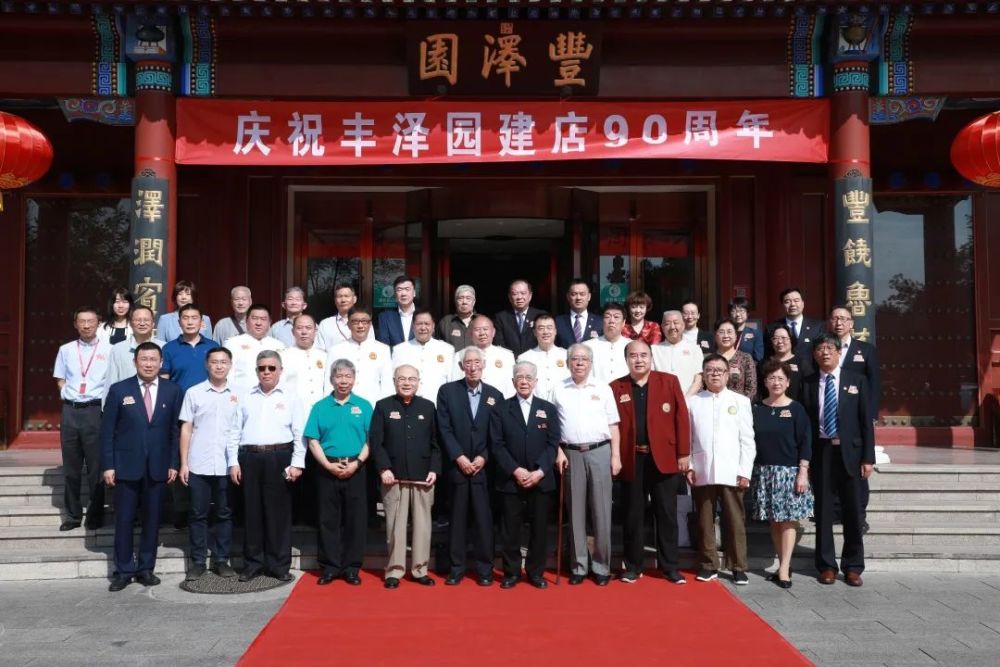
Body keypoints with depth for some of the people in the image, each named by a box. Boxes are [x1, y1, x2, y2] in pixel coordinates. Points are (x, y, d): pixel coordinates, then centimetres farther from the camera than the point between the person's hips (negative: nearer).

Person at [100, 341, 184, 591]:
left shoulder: (173, 391, 3)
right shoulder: (119, 390, 0)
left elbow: (176, 429, 4)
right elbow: (107, 430, 0)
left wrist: (174, 464, -1)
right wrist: (108, 465, -5)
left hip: (157, 467, 1)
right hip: (126, 466, -1)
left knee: (152, 520, 8)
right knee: (124, 520, 5)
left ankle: (146, 568, 20)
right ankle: (123, 570, 16)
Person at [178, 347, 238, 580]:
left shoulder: (238, 394, 4)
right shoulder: (193, 393, 3)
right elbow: (186, 429, 4)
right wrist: (183, 463, 0)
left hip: (227, 466, 1)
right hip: (198, 465, 0)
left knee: (225, 515, 8)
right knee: (198, 514, 6)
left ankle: (221, 560, 18)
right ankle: (198, 561, 16)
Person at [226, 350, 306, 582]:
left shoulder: (291, 398, 6)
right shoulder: (245, 398, 14)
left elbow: (300, 434, 1)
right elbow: (234, 432, 11)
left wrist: (297, 463, -7)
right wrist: (233, 462, 2)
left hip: (279, 458, -2)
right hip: (249, 458, 2)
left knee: (279, 511, 1)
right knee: (251, 512, 6)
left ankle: (279, 565, 10)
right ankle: (252, 563, 17)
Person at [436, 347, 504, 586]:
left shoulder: (495, 395, 8)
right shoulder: (447, 391, 4)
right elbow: (444, 429, -2)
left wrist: (483, 458, -7)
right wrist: (459, 457, -10)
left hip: (484, 467, 1)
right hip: (456, 466, 0)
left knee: (483, 518, 2)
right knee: (457, 518, 5)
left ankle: (485, 568, 11)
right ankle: (456, 567, 14)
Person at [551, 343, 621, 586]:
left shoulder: (603, 389, 6)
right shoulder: (559, 390, 7)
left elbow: (613, 425, 6)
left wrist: (616, 455, 0)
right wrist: (558, 451, -3)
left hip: (600, 452, 0)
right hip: (571, 454, 0)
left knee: (601, 511, 2)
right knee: (575, 511, 5)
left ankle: (602, 566, 12)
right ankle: (578, 566, 14)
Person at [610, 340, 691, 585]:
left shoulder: (669, 381, 3)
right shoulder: (616, 388, 5)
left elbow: (681, 418, 0)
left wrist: (683, 453, -4)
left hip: (664, 458, 0)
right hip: (631, 460, 1)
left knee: (666, 514, 7)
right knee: (633, 515, 9)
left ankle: (670, 566, 18)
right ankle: (633, 566, 20)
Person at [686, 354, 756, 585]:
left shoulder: (741, 401, 5)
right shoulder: (692, 402, 6)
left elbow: (747, 440, 3)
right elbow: (687, 437, 5)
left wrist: (745, 471, -3)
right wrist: (688, 466, -3)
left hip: (732, 473, -1)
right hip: (701, 472, 1)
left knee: (735, 522, 2)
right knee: (705, 521, 8)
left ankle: (738, 567, 13)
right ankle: (708, 565, 19)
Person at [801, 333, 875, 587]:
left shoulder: (857, 380, 5)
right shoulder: (807, 384, 5)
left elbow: (866, 421, 3)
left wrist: (868, 457, -3)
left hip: (849, 452, 0)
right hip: (820, 452, 0)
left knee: (853, 512, 5)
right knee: (823, 511, 5)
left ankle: (853, 566, 17)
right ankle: (827, 565, 16)